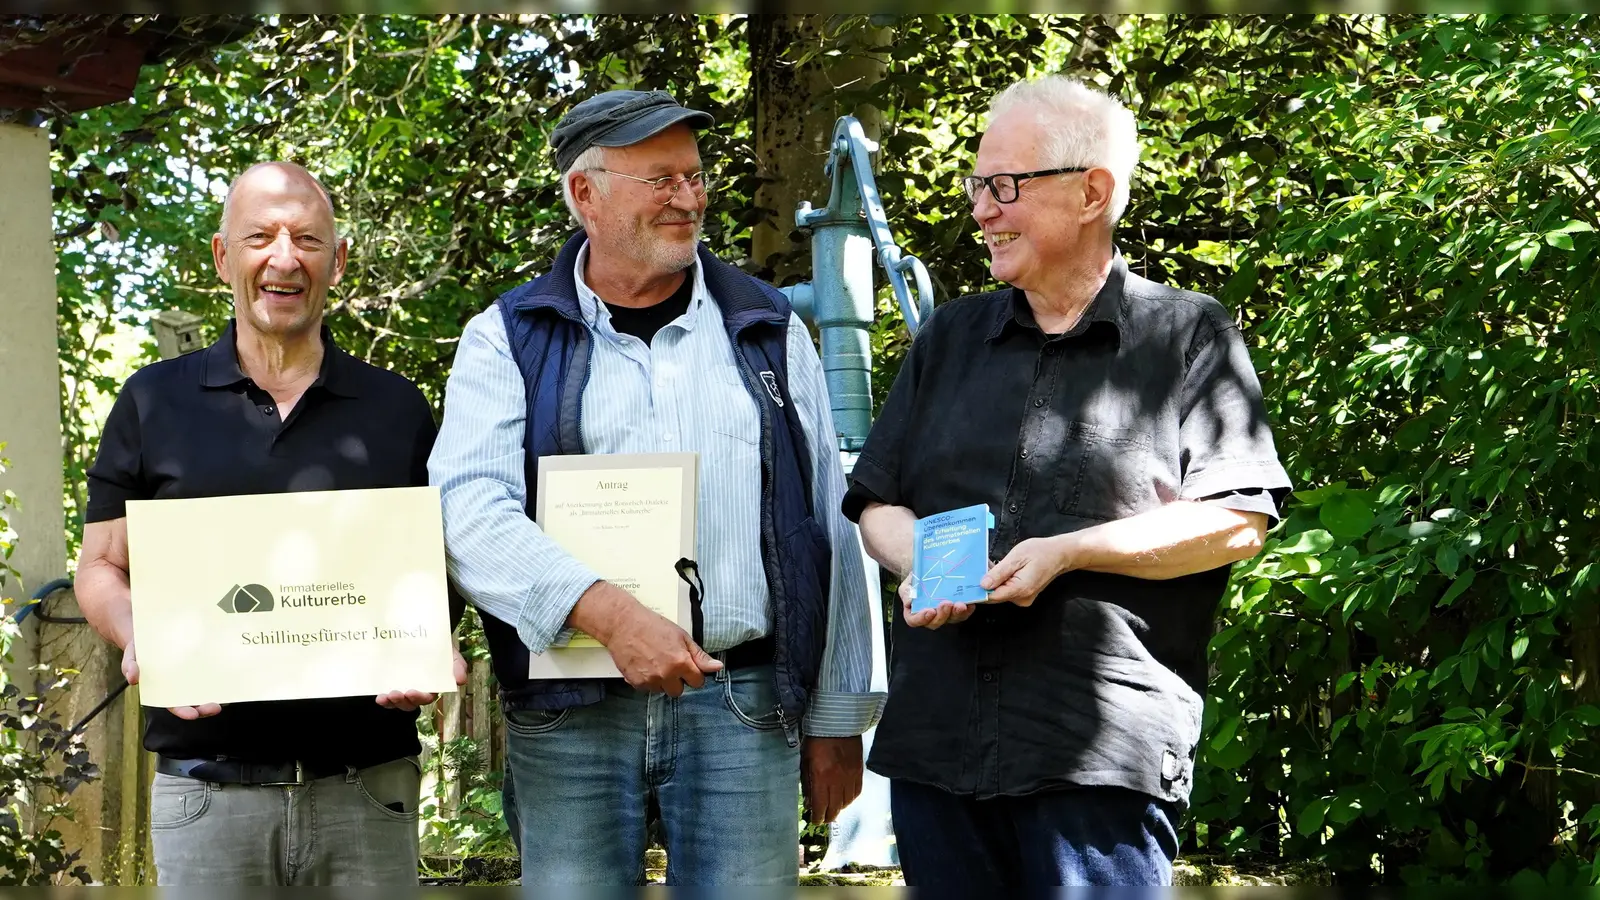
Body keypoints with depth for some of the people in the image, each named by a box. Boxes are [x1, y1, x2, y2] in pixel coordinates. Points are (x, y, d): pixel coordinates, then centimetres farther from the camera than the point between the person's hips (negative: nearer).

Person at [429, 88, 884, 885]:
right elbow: (471, 511, -10)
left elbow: (827, 531, 11)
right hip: (569, 712, -1)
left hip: (741, 705, 1)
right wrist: (609, 613, -25)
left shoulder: (768, 333, 11)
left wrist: (837, 722, 8)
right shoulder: (508, 340, 5)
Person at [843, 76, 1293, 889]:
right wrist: (919, 563, -5)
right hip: (934, 743, 5)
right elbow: (878, 505, 18)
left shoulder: (1188, 335, 3)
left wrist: (1067, 553, -14)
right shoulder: (948, 338, 18)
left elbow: (1237, 524, -6)